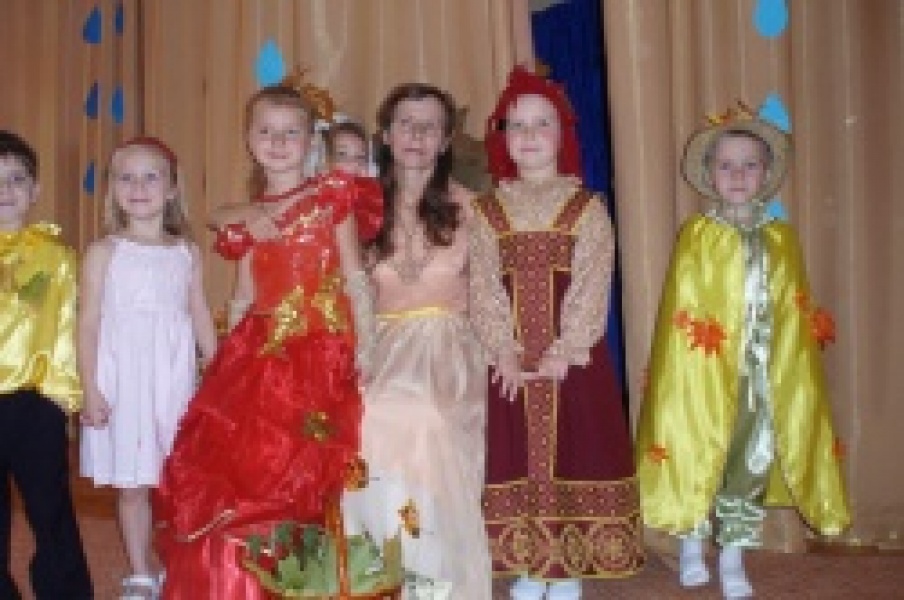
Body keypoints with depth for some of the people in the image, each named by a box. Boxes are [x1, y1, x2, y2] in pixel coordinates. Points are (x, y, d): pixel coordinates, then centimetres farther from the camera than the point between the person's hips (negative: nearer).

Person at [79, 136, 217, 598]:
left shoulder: (186, 252, 6)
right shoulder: (105, 251, -2)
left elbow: (200, 316, 9)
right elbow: (88, 322, -2)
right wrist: (90, 389, -7)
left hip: (175, 378, 2)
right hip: (122, 381, -2)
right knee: (132, 485, 6)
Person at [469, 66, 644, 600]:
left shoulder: (588, 209, 2)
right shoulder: (487, 211, 7)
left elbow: (591, 286, -7)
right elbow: (484, 287, -1)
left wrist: (563, 351, -18)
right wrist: (505, 351, -13)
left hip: (573, 356, -1)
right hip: (510, 359, 2)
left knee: (572, 453, 1)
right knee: (514, 458, 3)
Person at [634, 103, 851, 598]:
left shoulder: (781, 239, 7)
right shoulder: (697, 235, -4)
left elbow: (796, 309, 11)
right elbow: (683, 307, -5)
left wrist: (813, 321, -3)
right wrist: (700, 331, -15)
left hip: (761, 373, 3)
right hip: (706, 369, -3)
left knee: (753, 457, 8)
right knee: (698, 454, 6)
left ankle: (733, 559, 21)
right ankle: (692, 547, 25)